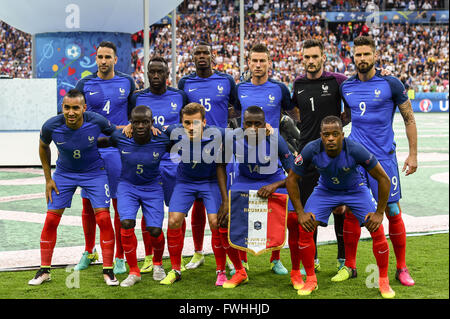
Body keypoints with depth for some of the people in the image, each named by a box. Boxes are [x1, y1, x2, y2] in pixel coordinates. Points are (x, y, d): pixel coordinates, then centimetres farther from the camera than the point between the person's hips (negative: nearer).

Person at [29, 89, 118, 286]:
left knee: (103, 219, -11)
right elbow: (43, 147, 1)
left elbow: (115, 134, 0)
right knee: (51, 220, -3)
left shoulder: (97, 122, -24)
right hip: (64, 173, 1)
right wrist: (48, 179, 1)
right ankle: (44, 271, 12)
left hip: (94, 172, -1)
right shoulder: (51, 126, -22)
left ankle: (108, 271, 2)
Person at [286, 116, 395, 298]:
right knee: (304, 229, -15)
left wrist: (379, 213, -19)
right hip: (325, 190, 1)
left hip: (355, 190, -1)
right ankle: (311, 280, 4)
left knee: (378, 231, -15)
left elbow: (383, 179, -21)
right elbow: (292, 179, -12)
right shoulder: (311, 150, -28)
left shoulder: (356, 150, -33)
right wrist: (300, 212, -14)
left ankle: (383, 281, 7)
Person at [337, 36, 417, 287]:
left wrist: (413, 154, 0)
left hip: (383, 157, -3)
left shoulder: (391, 84, -5)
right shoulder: (346, 88, 7)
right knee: (351, 211, 2)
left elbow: (409, 119, 2)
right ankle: (350, 266, 15)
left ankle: (402, 268, 13)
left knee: (393, 212, 0)